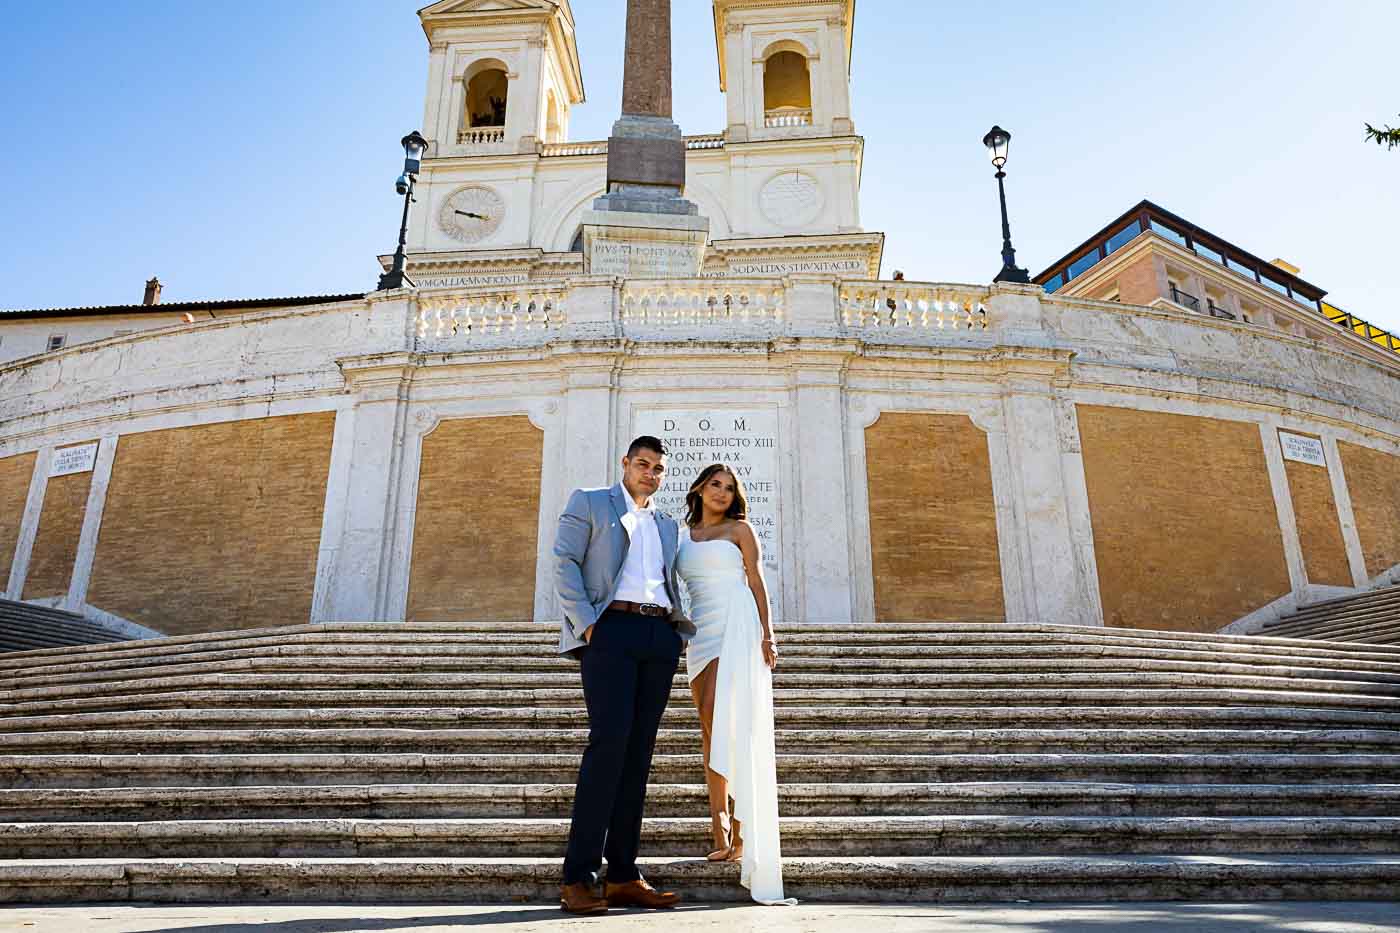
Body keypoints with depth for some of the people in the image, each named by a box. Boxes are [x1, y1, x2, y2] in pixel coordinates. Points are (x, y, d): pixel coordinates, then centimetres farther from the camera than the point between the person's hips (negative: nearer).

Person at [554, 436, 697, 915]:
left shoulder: (667, 525, 26)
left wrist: (682, 630, 9)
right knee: (609, 742, -16)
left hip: (660, 637, 5)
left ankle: (623, 876, 4)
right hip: (611, 628, -5)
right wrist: (587, 624, -11)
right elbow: (564, 563, 0)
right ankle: (578, 876, -13)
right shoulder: (589, 502, 11)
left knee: (638, 751, 1)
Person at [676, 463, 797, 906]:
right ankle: (722, 833, 4)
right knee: (710, 727, 1)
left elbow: (756, 582, 1)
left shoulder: (739, 529, 6)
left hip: (736, 627, -5)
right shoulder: (682, 536, 18)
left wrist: (767, 634, -8)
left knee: (723, 721, -18)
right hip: (700, 632, 5)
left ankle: (737, 827, -14)